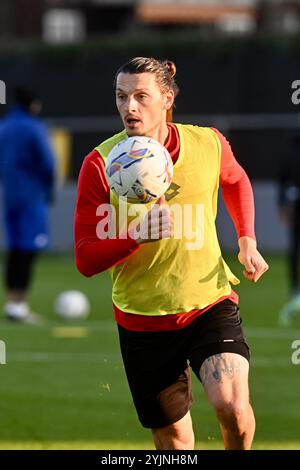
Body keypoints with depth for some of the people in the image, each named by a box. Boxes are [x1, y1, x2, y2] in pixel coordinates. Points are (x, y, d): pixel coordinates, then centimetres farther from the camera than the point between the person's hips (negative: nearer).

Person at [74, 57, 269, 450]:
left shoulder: (209, 144, -5)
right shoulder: (100, 164, -12)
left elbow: (236, 182, 21)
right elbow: (86, 259, -12)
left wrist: (247, 241, 9)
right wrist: (140, 233, -28)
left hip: (211, 303, 0)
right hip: (143, 320, 0)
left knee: (232, 406, -22)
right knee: (174, 439, 7)